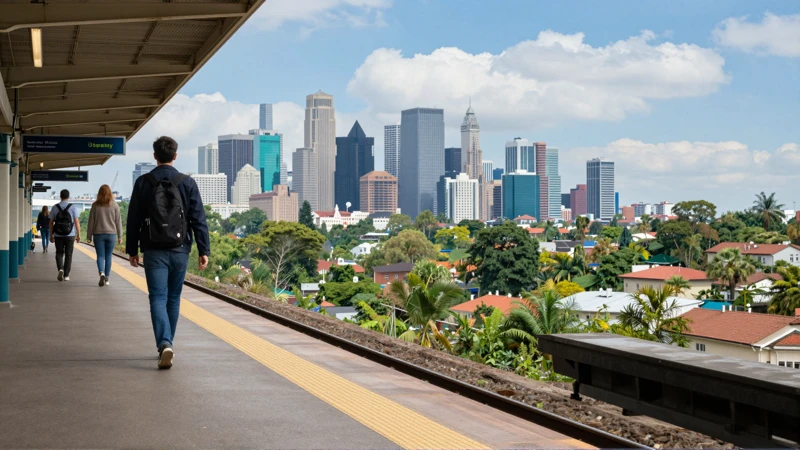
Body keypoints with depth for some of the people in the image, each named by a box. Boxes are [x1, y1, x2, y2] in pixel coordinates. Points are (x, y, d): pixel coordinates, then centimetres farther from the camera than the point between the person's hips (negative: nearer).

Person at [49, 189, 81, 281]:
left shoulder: (55, 207, -1)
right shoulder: (73, 207, -5)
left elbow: (51, 222, 1)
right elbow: (76, 222, -8)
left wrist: (51, 235, 9)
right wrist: (79, 235, -2)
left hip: (58, 236, 1)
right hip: (70, 235, -1)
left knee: (59, 253, 13)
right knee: (68, 255, 9)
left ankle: (60, 269, -12)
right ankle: (66, 275, 8)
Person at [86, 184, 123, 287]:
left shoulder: (95, 205, -2)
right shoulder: (114, 205, -1)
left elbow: (91, 221, 1)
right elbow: (118, 221, 1)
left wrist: (89, 236, 8)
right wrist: (120, 236, 7)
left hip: (98, 234, -1)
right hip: (111, 234, 1)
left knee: (100, 256, 3)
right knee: (108, 256, 9)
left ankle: (102, 273, -21)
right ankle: (107, 279, 12)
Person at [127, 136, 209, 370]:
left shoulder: (143, 183, 0)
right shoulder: (187, 183, -1)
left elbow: (133, 220, 2)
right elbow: (199, 220, -3)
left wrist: (132, 250, 10)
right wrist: (203, 250, 0)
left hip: (154, 251, -1)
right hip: (180, 250, 1)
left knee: (158, 298, -4)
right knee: (173, 298, 15)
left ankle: (164, 344, -23)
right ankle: (166, 343, 25)